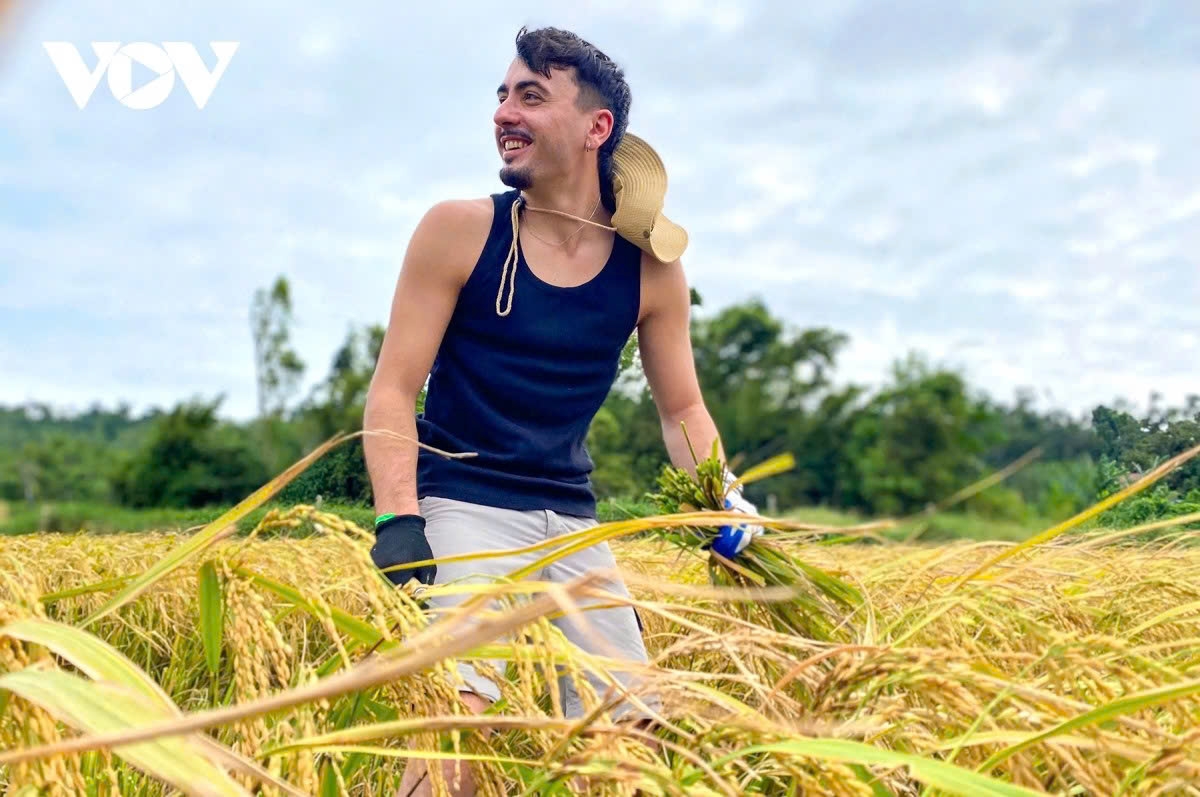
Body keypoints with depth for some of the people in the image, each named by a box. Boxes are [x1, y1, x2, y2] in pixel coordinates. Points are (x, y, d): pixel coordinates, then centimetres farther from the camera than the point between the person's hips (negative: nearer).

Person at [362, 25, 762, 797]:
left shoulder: (651, 266, 0)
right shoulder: (458, 229, -7)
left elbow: (682, 408, 9)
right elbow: (393, 390, -8)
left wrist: (722, 498, -9)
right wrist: (397, 521, -21)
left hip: (573, 523, 4)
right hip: (462, 508, -3)